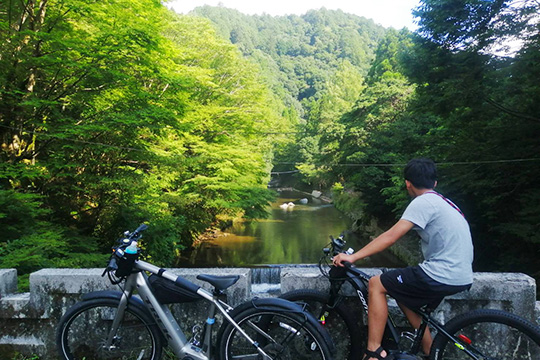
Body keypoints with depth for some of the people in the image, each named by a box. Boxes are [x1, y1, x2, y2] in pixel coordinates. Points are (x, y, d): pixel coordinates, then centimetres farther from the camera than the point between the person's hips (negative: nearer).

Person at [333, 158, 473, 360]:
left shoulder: (423, 202, -11)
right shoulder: (444, 202, 17)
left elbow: (391, 236, -20)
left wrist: (353, 257, -20)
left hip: (442, 275, -9)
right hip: (462, 278, 10)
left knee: (376, 284, -3)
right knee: (405, 298, 25)